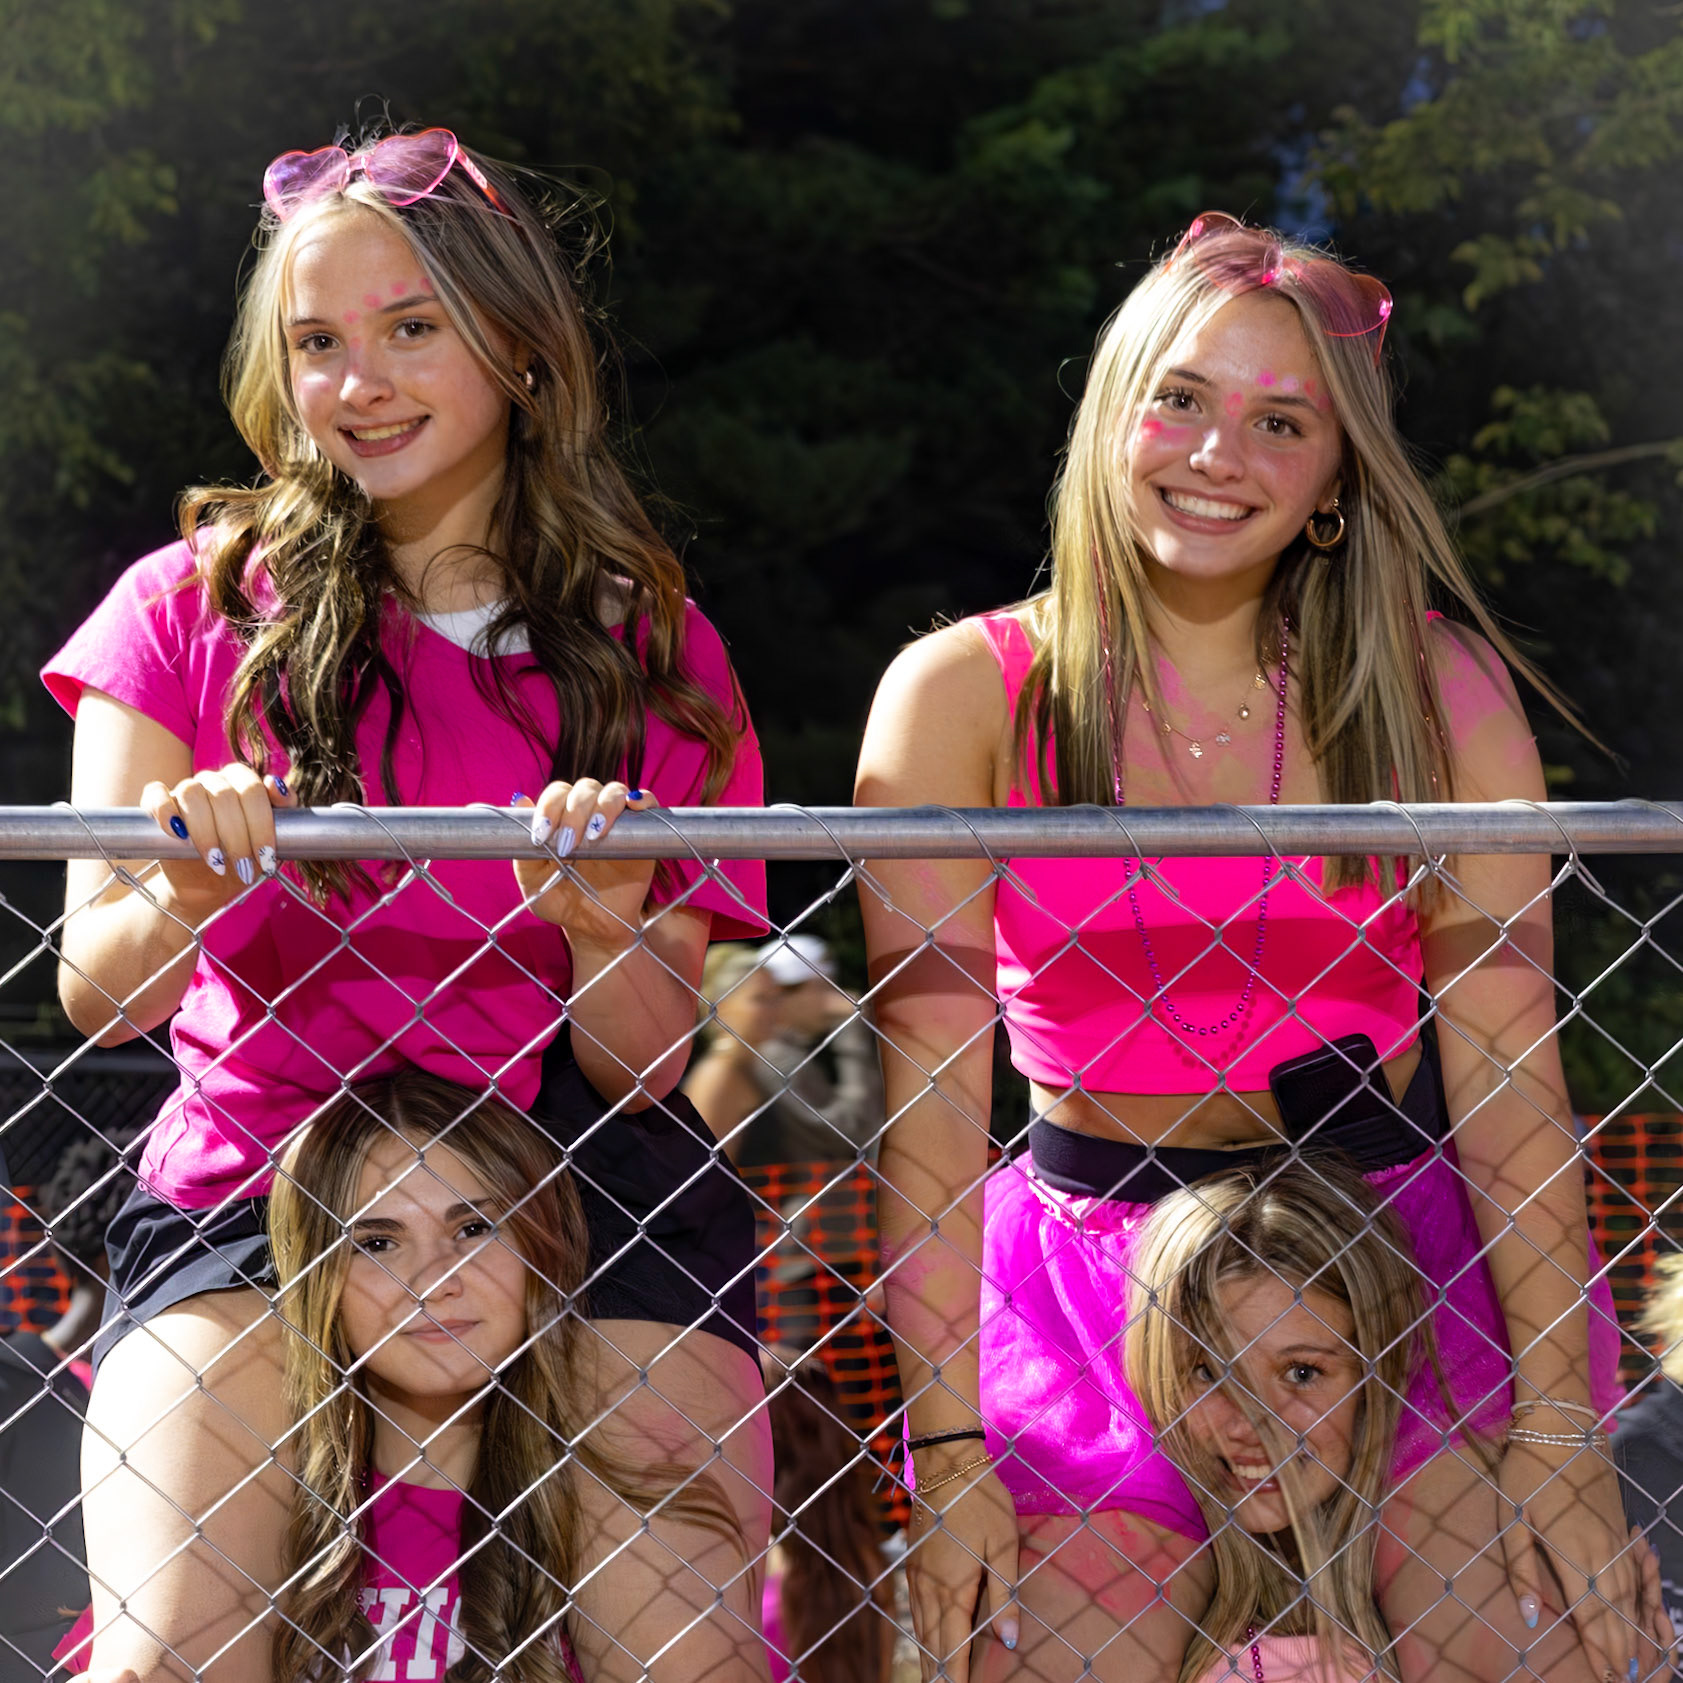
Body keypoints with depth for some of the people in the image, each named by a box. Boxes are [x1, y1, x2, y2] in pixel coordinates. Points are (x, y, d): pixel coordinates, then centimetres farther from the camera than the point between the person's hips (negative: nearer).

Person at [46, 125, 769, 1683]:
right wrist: (184, 895, -27)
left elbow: (650, 1062, 3)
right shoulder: (196, 607, 5)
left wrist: (598, 921, -19)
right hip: (259, 1189, -1)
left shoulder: (652, 649, 9)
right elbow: (96, 990, -4)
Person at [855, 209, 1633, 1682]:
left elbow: (1508, 1074, -5)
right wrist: (947, 1448, -11)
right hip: (1091, 1272, 0)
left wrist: (1559, 1427, -11)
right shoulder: (965, 694, -2)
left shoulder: (1437, 689, 0)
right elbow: (931, 1095, -6)